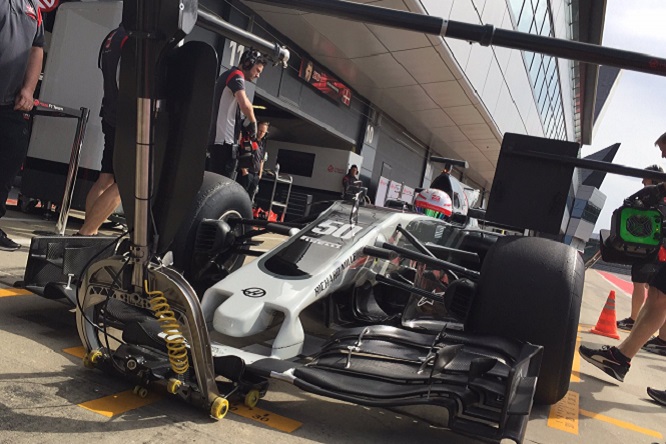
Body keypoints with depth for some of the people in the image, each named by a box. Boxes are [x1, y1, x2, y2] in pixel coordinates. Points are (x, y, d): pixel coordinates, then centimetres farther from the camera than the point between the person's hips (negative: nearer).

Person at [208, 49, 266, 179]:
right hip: (225, 140, -10)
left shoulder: (227, 76, 26)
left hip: (217, 140, 10)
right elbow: (244, 104, -24)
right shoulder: (236, 75, -6)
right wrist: (253, 122, -7)